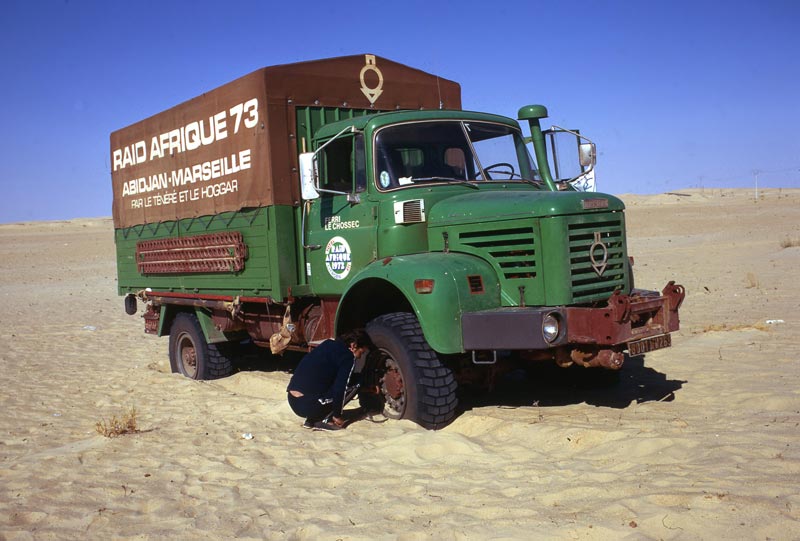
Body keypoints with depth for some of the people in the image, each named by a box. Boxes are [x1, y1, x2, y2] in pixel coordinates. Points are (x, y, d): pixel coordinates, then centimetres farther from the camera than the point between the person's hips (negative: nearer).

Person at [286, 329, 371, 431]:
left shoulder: (328, 344, 18)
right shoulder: (348, 357, -6)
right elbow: (340, 388, -12)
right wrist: (337, 416, 2)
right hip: (309, 405, -8)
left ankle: (311, 419, 16)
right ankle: (322, 421, 2)